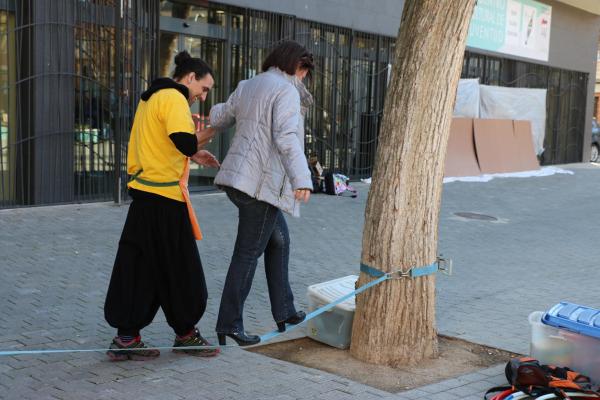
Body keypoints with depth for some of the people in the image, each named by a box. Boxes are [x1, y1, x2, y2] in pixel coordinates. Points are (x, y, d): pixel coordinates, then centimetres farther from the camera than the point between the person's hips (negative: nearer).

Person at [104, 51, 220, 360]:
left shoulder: (150, 99, 20)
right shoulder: (173, 98, -11)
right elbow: (187, 143, -24)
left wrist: (192, 156, 16)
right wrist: (216, 126, -8)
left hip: (144, 195, 10)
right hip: (165, 198, -10)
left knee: (140, 268, 11)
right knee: (179, 269, 4)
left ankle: (125, 337, 15)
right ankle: (185, 334, 17)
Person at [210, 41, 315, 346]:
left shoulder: (247, 86, 16)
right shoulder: (287, 91, -9)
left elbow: (219, 119, 27)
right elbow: (287, 138, -23)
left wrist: (214, 112, 49)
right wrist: (302, 179, -31)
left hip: (238, 176, 9)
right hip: (262, 182, -9)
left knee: (279, 240, 20)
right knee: (248, 253, -3)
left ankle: (284, 312, 25)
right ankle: (229, 326, 3)